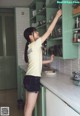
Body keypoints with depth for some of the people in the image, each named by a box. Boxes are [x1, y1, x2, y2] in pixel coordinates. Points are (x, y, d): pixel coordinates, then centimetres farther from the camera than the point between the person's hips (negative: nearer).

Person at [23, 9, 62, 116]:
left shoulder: (31, 47, 14)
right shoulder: (35, 45, -12)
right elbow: (49, 31, -12)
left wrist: (49, 61, 24)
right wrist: (57, 16, -6)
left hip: (29, 78, 9)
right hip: (33, 79, -9)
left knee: (28, 105, 18)